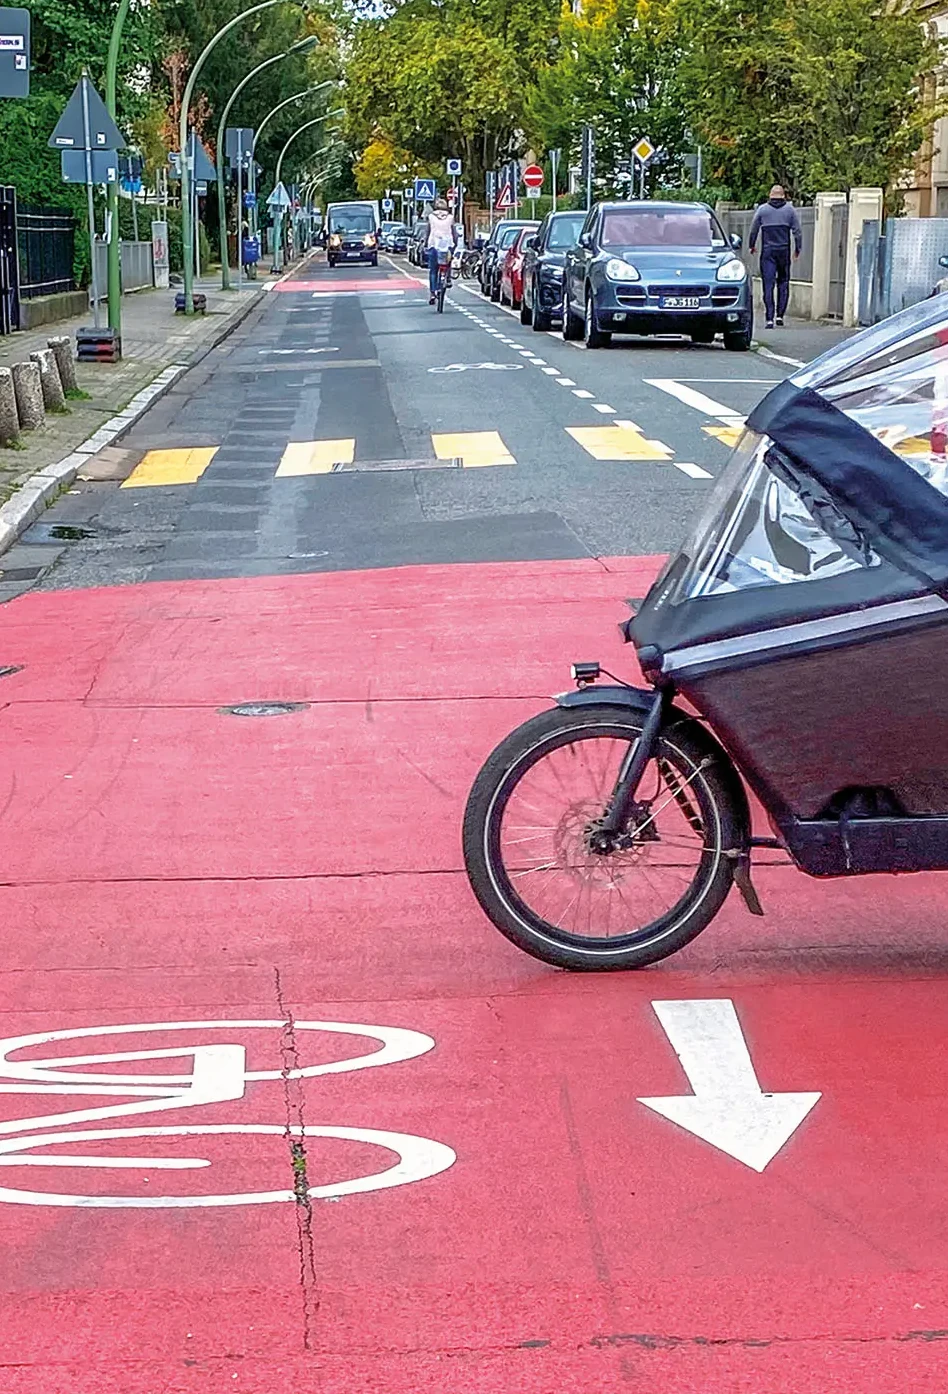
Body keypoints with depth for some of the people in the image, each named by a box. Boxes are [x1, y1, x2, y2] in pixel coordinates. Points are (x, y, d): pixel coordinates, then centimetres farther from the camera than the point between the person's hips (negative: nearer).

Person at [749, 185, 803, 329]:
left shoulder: (762, 209, 3)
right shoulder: (790, 209, 4)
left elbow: (753, 230, 7)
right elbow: (797, 231, 2)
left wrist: (752, 246, 21)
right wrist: (798, 249, 11)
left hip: (767, 252, 0)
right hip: (784, 250, 0)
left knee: (768, 285, -1)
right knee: (783, 282, 12)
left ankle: (769, 319, -8)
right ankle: (780, 315, 4)